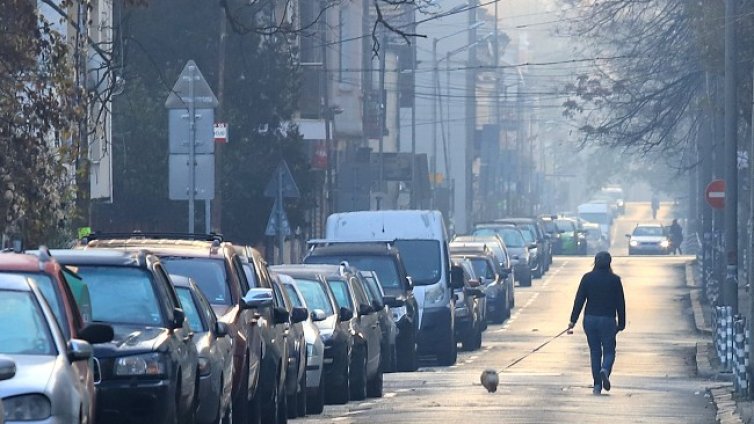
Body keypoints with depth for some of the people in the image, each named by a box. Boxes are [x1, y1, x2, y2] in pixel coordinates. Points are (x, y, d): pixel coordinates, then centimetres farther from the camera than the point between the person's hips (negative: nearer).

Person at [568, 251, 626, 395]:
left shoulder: (587, 278, 0)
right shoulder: (614, 280, -2)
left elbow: (579, 300, -1)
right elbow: (620, 303, 1)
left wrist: (573, 320, 2)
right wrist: (621, 323, 9)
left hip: (590, 319, 2)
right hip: (608, 320, -2)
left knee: (595, 352, 10)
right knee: (609, 351, 6)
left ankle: (597, 386, 8)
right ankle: (605, 370, -27)